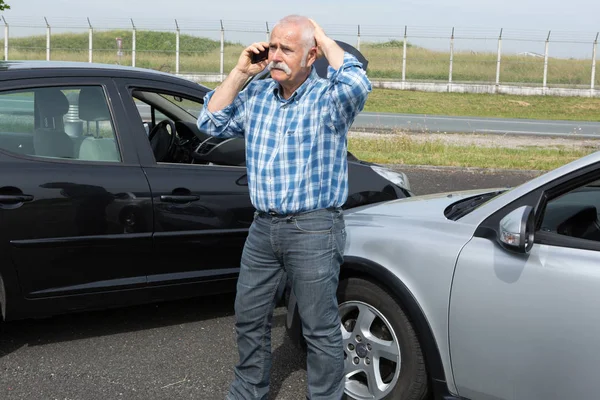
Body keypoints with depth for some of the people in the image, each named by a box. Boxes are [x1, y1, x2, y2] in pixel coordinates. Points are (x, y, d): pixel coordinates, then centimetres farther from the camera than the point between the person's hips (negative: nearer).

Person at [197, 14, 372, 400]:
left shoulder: (329, 97, -10)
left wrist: (327, 42, -16)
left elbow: (358, 85, -32)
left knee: (321, 329, 3)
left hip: (314, 229, -6)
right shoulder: (257, 94, 8)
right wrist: (241, 72, 0)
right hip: (263, 225, 6)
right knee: (250, 318, 17)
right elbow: (212, 123, 7)